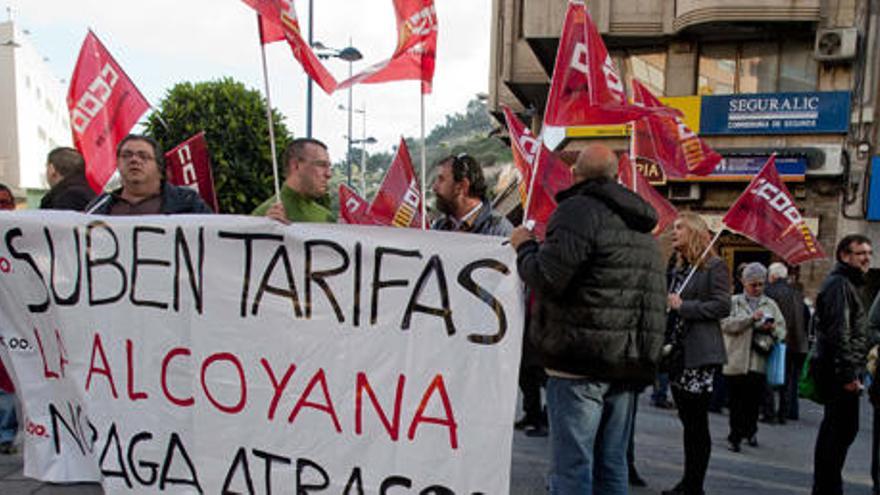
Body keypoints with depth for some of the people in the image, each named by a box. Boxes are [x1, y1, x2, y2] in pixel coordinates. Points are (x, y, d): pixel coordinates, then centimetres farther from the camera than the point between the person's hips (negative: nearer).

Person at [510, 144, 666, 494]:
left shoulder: (579, 210, -10)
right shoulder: (641, 226, 19)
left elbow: (547, 280, -17)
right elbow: (656, 299, 22)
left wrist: (524, 246, -1)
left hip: (580, 361, -8)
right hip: (626, 362, 9)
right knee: (611, 467, 16)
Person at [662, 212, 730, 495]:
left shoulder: (714, 266, -6)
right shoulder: (678, 269, 17)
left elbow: (723, 306, -14)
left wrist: (683, 306, -14)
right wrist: (667, 342, 13)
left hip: (700, 354, -7)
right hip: (678, 353, 8)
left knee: (697, 422, -1)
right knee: (688, 421, 14)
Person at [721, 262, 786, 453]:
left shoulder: (770, 304, 14)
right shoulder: (733, 302, 5)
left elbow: (782, 329, 12)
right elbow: (726, 324, -9)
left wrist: (772, 328, -11)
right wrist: (751, 318, -19)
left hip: (759, 363, 2)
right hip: (736, 361, -2)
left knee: (754, 401, 7)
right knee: (737, 402, 1)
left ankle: (750, 431, 31)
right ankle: (735, 436, 11)